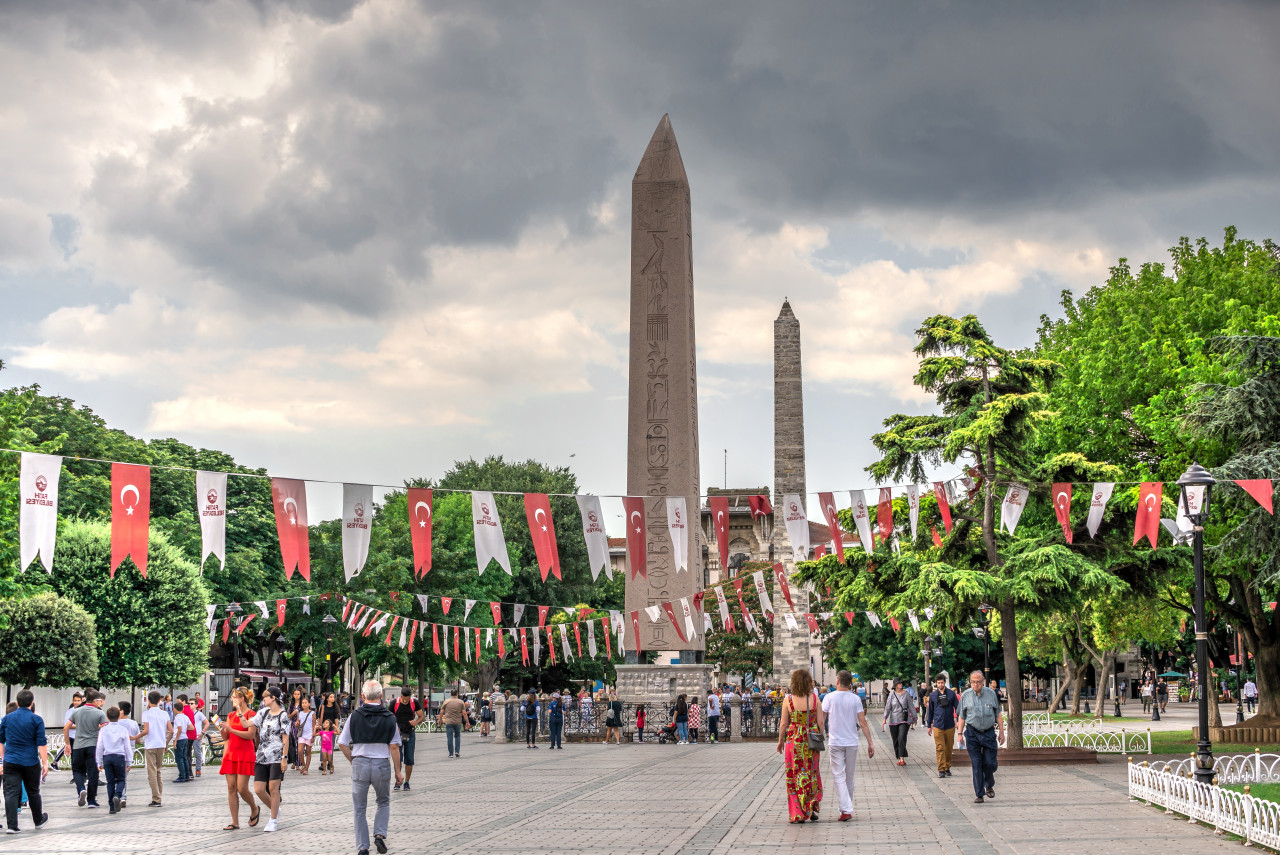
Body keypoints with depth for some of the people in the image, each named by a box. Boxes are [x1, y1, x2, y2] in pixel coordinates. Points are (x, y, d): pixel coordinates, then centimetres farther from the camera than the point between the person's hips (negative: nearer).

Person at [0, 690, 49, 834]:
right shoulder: (36, 719, -6)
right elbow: (42, 743, -9)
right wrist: (45, 763, -5)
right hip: (31, 762, -2)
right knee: (33, 792, 13)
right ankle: (39, 820, 31)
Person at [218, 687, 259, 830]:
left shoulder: (250, 714, -4)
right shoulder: (231, 715, 14)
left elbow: (250, 735, -17)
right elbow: (226, 737, 19)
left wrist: (231, 729, -17)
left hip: (245, 754, -6)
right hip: (231, 754, 6)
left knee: (242, 789, -9)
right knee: (231, 788, 0)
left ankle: (255, 809, 20)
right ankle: (235, 822, 4)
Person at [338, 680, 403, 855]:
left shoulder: (355, 716, -2)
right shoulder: (389, 717, -3)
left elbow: (342, 744, -1)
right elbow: (394, 747, -4)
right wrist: (398, 772, 3)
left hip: (359, 764, 0)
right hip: (382, 765, 0)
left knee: (360, 809, 11)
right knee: (383, 802, 22)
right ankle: (380, 834, 3)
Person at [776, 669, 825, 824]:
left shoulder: (788, 700, -7)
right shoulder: (814, 698, -4)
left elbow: (783, 724, -3)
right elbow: (821, 721, -2)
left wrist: (780, 741, 9)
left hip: (794, 740, -1)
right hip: (811, 740, 1)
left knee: (795, 775, 7)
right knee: (812, 772, 16)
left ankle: (797, 813, 7)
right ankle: (812, 805, 4)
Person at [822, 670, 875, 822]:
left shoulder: (829, 697, -4)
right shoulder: (856, 699, 1)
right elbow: (863, 723, -3)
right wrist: (870, 743, 0)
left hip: (835, 743, -2)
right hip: (852, 743, 2)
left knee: (839, 777, -3)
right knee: (849, 778, 14)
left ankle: (846, 810, -16)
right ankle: (848, 808, 24)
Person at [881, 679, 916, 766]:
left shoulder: (906, 694, 1)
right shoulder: (892, 694, 1)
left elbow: (911, 706, 7)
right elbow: (888, 707, -2)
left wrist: (914, 718, 9)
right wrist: (885, 718, -12)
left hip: (904, 720, -2)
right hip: (893, 721, 2)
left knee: (902, 738, -17)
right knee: (896, 741, 5)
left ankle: (902, 759, -20)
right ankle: (899, 758, 17)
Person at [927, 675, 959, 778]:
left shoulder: (951, 694, 3)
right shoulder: (933, 695, 7)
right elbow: (930, 711, 14)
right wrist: (929, 725, 15)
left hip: (950, 726, 0)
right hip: (938, 726, 0)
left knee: (948, 748, 9)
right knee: (940, 748, -8)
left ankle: (947, 768, 21)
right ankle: (941, 770, -8)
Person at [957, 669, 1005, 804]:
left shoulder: (991, 693, 2)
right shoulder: (966, 695, 2)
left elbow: (998, 715, 9)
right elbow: (962, 717, 8)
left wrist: (1001, 732, 6)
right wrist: (960, 733, 3)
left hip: (989, 732, 0)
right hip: (972, 734, 0)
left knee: (989, 763, -1)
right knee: (976, 765, -2)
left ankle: (989, 786, 28)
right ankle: (979, 794, 4)